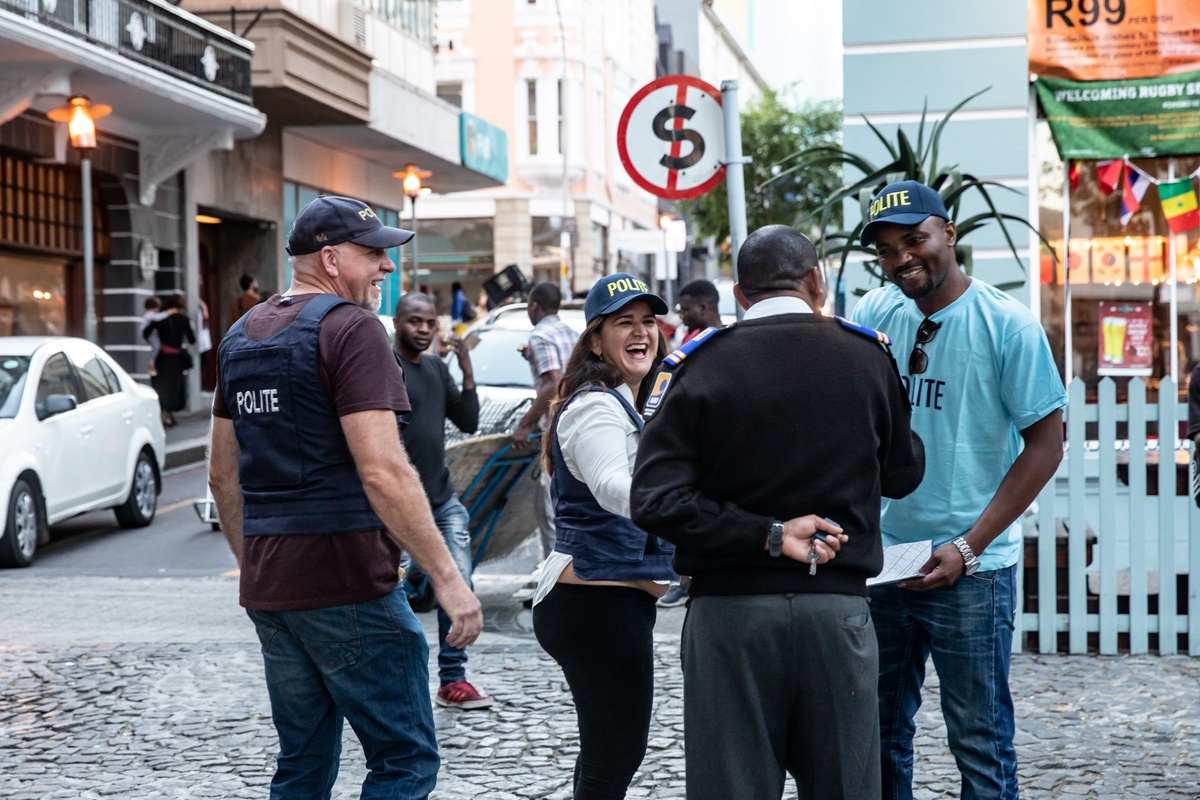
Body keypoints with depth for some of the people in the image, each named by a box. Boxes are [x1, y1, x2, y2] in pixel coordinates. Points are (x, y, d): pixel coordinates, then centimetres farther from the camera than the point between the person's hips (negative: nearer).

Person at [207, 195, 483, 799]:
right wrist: (447, 578, -18)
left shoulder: (241, 336, 15)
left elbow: (223, 476, 18)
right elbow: (383, 473, -20)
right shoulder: (350, 327, -11)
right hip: (348, 584, -8)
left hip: (268, 587, 8)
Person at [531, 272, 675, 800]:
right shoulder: (596, 407, -17)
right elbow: (612, 485, -37)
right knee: (615, 755, -8)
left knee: (610, 748, 19)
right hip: (599, 603, -11)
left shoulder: (621, 405, 16)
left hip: (609, 602, 11)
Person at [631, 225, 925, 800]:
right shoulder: (867, 355, 0)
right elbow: (902, 474, 10)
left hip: (731, 608, -1)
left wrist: (768, 535, -11)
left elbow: (656, 500, -14)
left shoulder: (700, 364, -5)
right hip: (838, 606, 2)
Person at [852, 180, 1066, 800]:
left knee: (980, 742, 4)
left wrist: (967, 547, -14)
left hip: (971, 569, -4)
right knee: (878, 736, 14)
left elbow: (1045, 445, -8)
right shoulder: (872, 315, 3)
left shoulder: (1007, 324, -8)